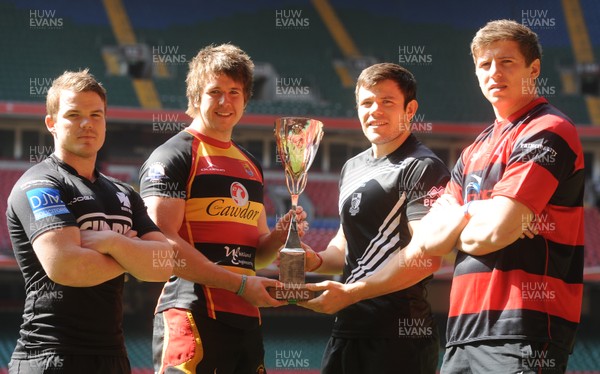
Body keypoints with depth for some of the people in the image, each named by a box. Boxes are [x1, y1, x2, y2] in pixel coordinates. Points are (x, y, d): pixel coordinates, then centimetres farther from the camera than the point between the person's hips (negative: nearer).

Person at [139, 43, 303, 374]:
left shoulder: (250, 166, 22)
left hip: (246, 320, 8)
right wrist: (240, 283, -15)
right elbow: (163, 244, -14)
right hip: (193, 317, -8)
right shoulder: (171, 158, -3)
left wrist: (279, 236, 3)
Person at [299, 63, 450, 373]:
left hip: (400, 334, -8)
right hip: (348, 328, 8)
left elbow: (426, 256, -18)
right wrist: (318, 261, 5)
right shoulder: (352, 168, 19)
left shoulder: (423, 168, -8)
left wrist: (349, 292, -22)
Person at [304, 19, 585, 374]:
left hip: (522, 335, -8)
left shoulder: (547, 132, -5)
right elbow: (427, 242, 18)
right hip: (466, 332, 8)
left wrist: (456, 230, 6)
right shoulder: (477, 149, 22)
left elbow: (495, 231, -14)